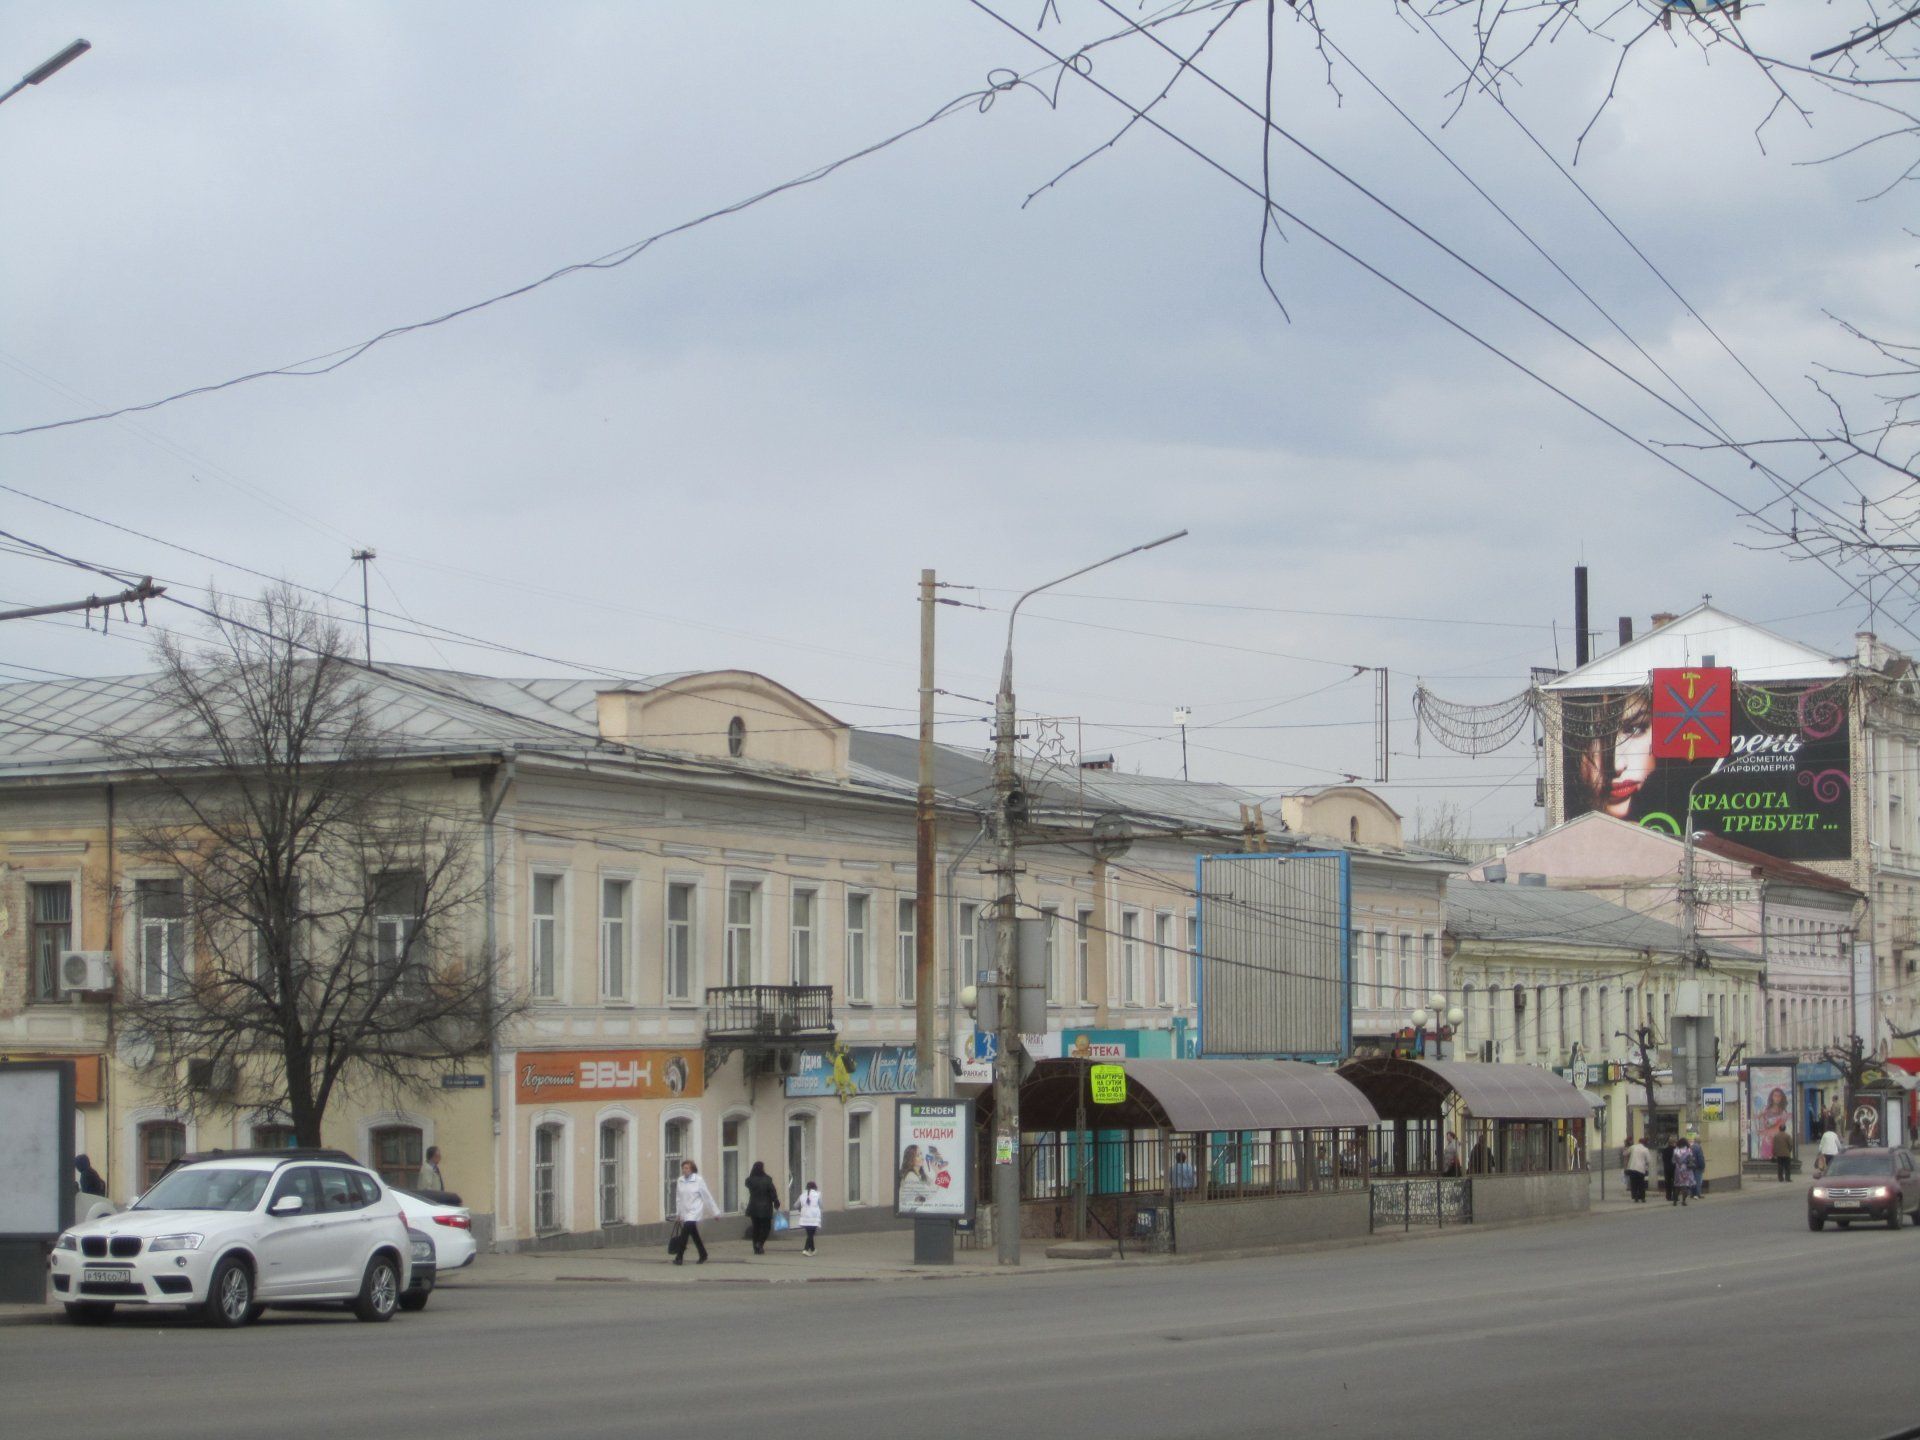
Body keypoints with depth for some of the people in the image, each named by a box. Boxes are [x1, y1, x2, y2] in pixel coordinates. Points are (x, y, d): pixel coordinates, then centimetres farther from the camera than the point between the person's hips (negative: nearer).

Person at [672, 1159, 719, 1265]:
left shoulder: (699, 1180, -8)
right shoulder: (680, 1181, 4)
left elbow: (707, 1196, -4)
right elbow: (678, 1198, 12)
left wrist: (715, 1212, 0)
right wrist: (678, 1213, 13)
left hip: (695, 1211, -5)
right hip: (684, 1212, 5)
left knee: (685, 1232, -18)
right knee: (694, 1234, 13)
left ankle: (679, 1257, -15)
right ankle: (703, 1255, 27)